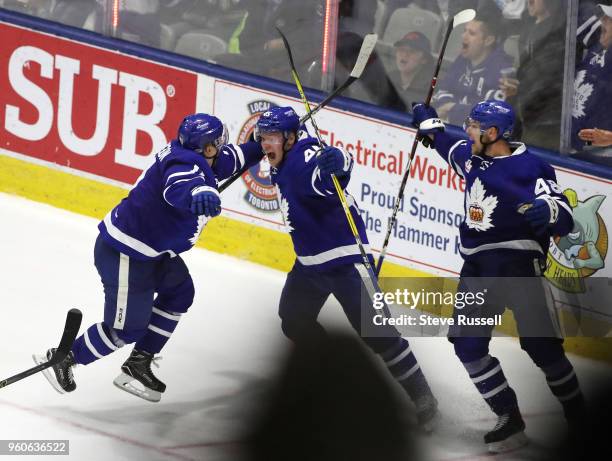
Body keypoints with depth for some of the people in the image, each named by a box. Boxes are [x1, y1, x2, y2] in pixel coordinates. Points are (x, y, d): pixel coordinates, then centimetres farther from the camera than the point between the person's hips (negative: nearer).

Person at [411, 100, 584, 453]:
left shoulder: (529, 168, -14)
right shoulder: (473, 157, 8)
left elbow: (564, 220, -18)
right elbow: (453, 150, 34)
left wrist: (547, 210, -39)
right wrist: (431, 126, 39)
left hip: (518, 265, -7)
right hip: (477, 266, 7)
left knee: (540, 345, -11)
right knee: (468, 345, -2)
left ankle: (578, 416, 7)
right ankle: (509, 419, 5)